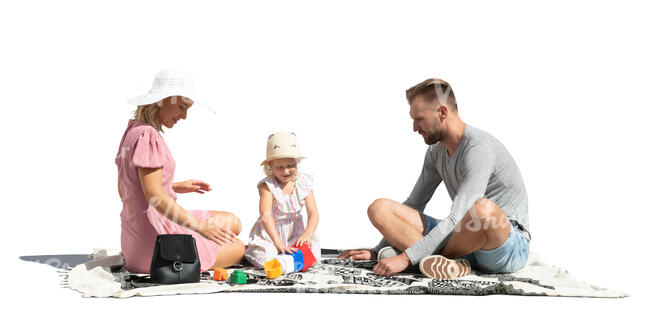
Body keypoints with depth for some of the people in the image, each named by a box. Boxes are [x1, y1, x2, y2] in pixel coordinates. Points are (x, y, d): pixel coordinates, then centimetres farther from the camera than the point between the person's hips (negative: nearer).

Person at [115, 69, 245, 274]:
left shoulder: (132, 130, 11)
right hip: (155, 238, -10)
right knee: (237, 248, 5)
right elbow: (155, 197, -25)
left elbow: (124, 189, 19)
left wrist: (175, 187, 17)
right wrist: (200, 227, -24)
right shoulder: (147, 136, -19)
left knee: (233, 224, 18)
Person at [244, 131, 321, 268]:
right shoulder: (267, 185, -18)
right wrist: (278, 243, -38)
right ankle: (249, 251, 11)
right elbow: (265, 215, -28)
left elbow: (313, 213, -9)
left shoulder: (304, 183, -6)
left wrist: (307, 234, -29)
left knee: (312, 257, -16)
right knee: (264, 259, -26)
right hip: (270, 232, -4)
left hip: (295, 231, 4)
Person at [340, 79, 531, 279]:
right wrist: (377, 251, 16)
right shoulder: (436, 152, 9)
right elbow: (413, 204, 21)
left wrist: (407, 257, -30)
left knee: (484, 209, -44)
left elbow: (457, 219, -27)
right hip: (465, 240, 8)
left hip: (512, 247, -8)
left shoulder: (480, 148, -20)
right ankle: (450, 264, -26)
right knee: (379, 208, -7)